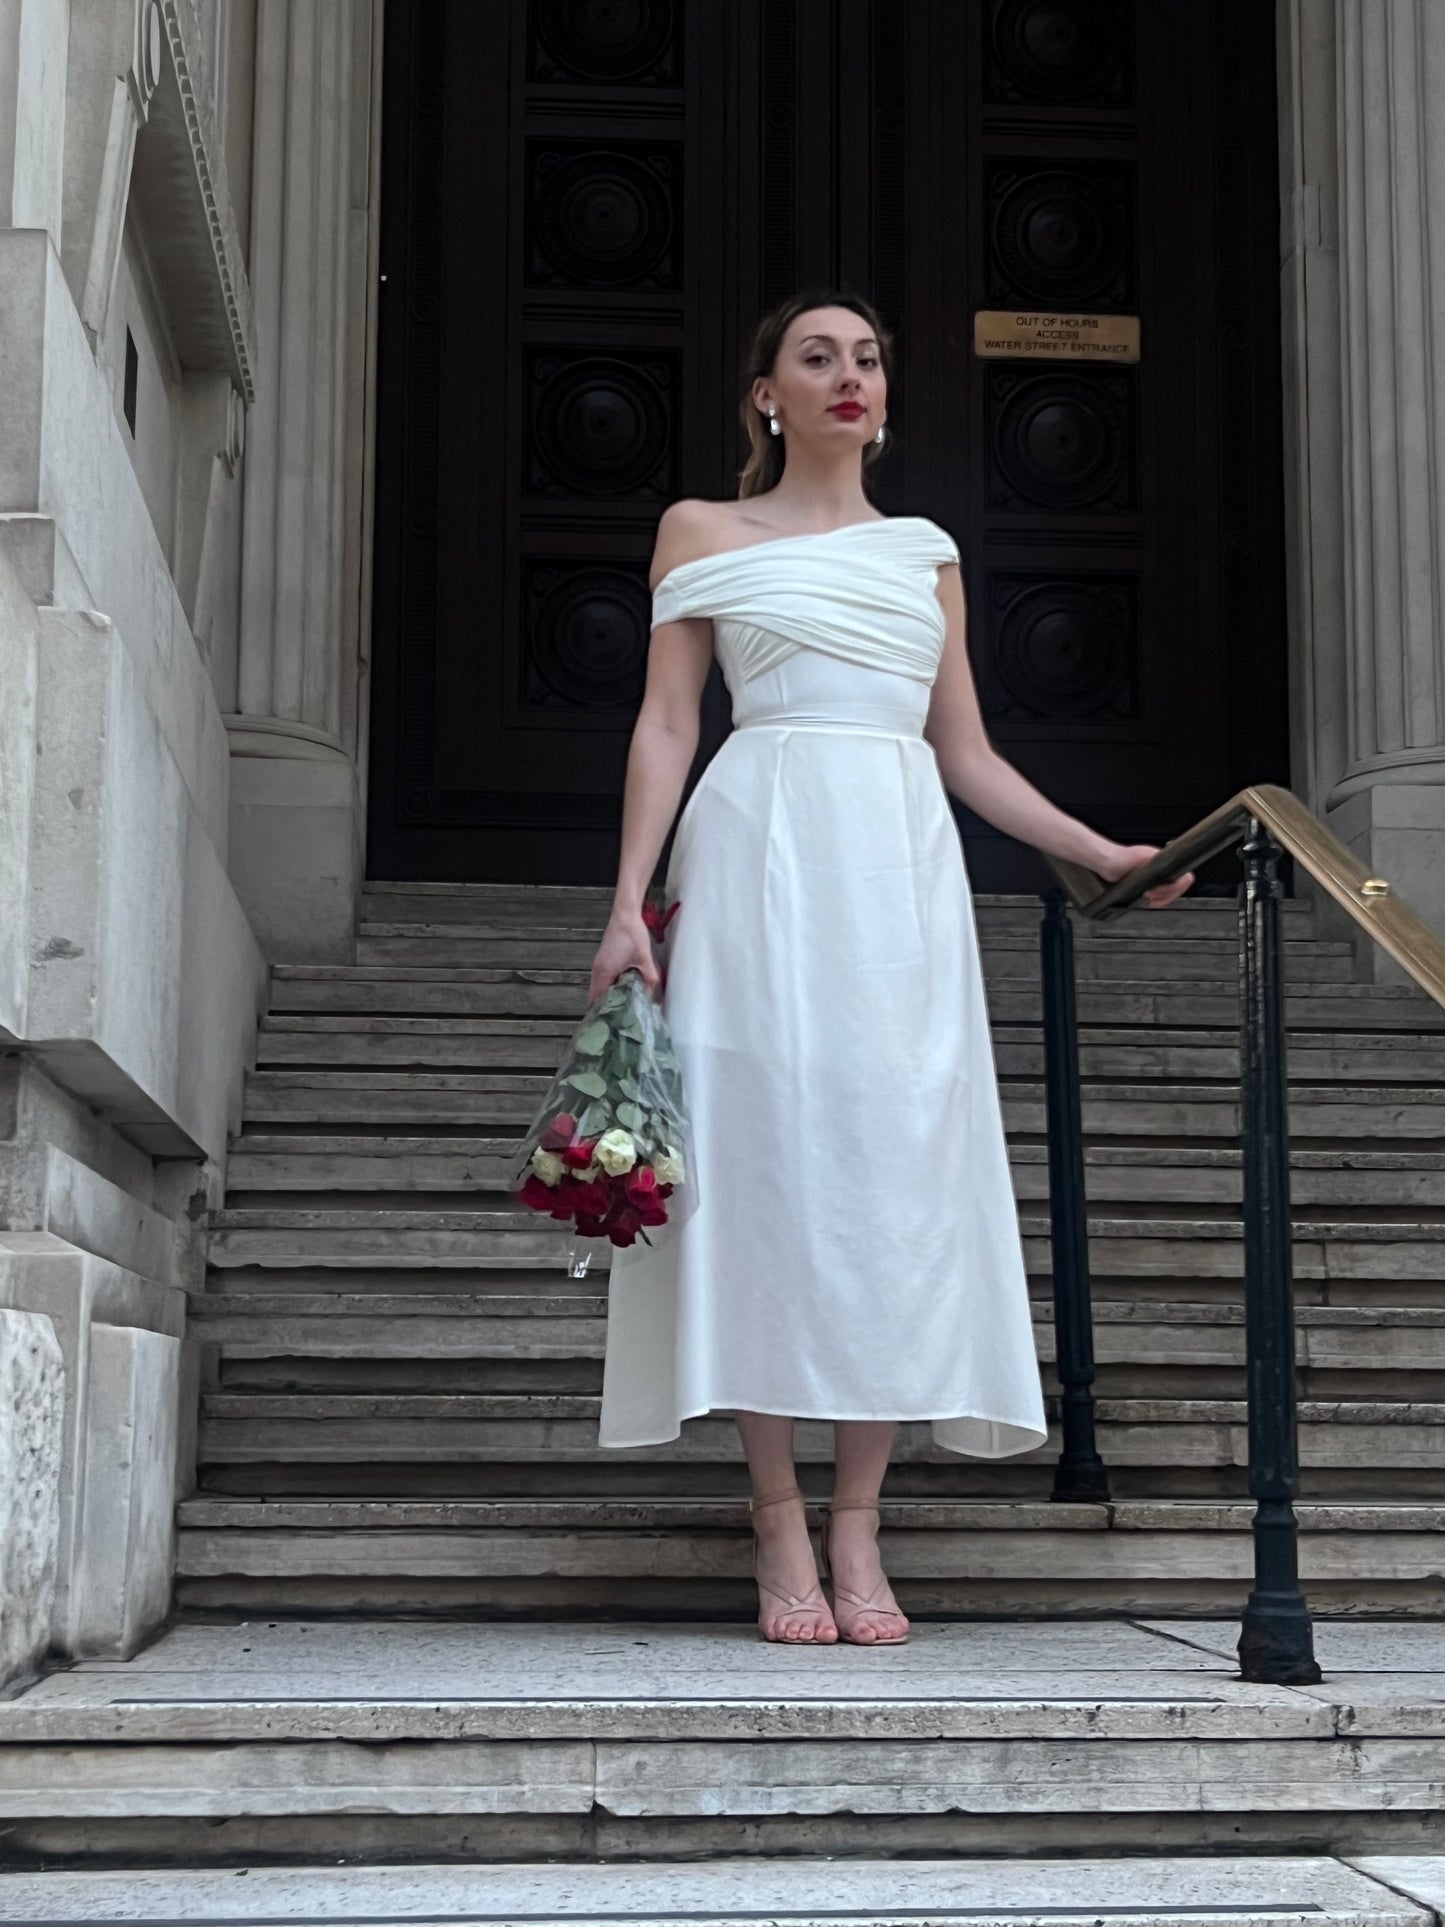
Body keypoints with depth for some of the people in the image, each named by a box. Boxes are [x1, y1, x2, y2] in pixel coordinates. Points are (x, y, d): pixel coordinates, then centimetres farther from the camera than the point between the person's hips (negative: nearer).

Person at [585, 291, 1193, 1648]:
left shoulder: (925, 553, 20)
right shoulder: (704, 532, 12)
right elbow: (666, 725, 4)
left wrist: (1101, 853, 12)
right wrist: (630, 901, -5)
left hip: (901, 868, 3)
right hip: (761, 851, -3)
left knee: (896, 1168, -5)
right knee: (764, 1155, -9)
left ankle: (857, 1532, 0)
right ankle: (781, 1531, -4)